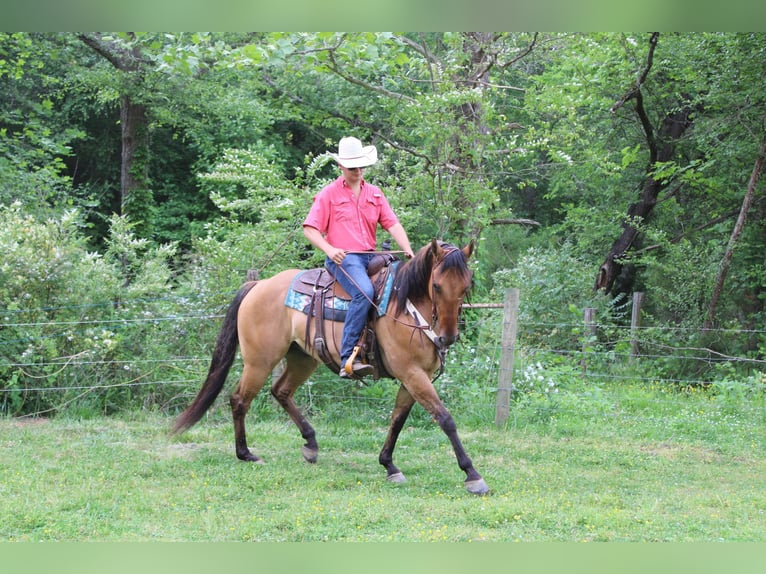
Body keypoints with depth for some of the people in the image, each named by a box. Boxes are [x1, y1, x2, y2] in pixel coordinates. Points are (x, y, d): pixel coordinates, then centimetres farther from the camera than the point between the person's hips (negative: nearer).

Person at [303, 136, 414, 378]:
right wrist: (329, 250, -17)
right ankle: (348, 359, -38)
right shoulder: (328, 195, 6)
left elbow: (392, 224, 13)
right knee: (364, 292, -34)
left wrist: (407, 249, -4)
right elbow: (310, 229, 1)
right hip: (342, 258, -6)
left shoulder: (375, 194, 20)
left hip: (371, 258, 6)